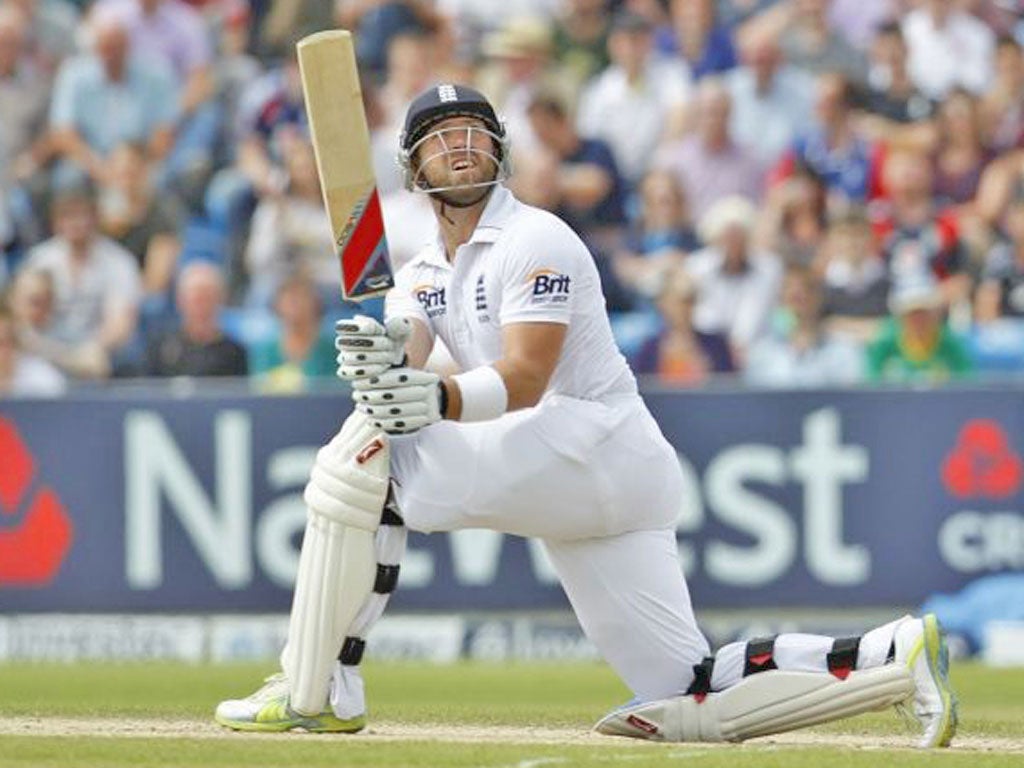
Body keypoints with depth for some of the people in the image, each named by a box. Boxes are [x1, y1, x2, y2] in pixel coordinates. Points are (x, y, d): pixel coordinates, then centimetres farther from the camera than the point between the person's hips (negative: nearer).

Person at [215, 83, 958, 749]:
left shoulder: (536, 240, -5)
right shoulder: (425, 273, 20)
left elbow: (523, 382, -20)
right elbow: (403, 373, -2)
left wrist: (442, 399, -38)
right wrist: (376, 360, -25)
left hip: (589, 444, -9)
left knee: (365, 459, -17)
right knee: (691, 701, 1)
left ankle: (316, 691, -14)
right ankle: (894, 657, 0)